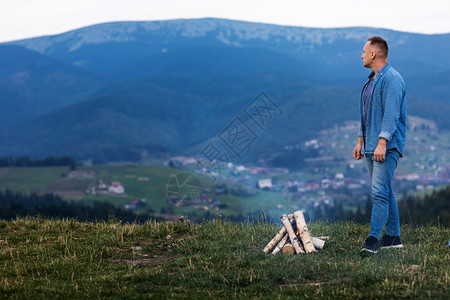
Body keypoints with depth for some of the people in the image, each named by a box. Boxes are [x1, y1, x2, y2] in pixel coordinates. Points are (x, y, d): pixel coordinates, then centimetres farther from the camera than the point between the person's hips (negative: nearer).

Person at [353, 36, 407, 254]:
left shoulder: (392, 79, -13)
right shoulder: (372, 80, 18)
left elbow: (391, 114, -20)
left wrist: (382, 143, -25)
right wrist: (360, 141, 20)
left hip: (387, 146, -10)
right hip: (371, 146, 10)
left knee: (380, 191, -14)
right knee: (384, 191, 11)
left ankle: (373, 238, -17)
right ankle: (393, 237, 16)